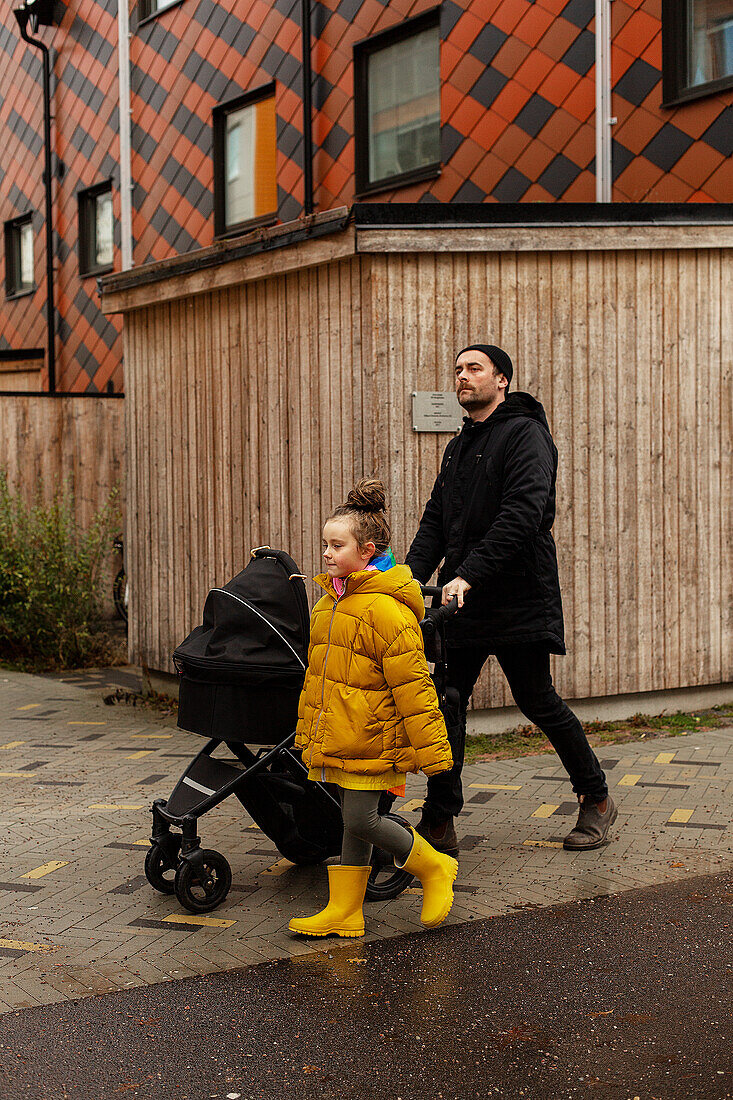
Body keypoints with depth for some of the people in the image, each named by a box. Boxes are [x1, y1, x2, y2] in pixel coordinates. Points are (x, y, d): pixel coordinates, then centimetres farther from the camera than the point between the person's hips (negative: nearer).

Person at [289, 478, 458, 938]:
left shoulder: (385, 608, -18)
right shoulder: (330, 602, 11)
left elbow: (413, 684, -18)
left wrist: (431, 750, -17)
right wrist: (308, 731, 26)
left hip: (371, 740, -8)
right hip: (337, 736, 8)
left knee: (360, 819, -6)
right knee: (352, 821, 13)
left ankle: (435, 867, 14)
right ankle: (345, 911, 21)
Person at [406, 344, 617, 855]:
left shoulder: (525, 433, -7)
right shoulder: (459, 447, 19)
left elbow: (520, 514, -20)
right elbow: (436, 521, 15)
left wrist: (469, 574, -27)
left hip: (518, 598, -7)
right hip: (462, 600, 7)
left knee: (538, 702, 0)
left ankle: (597, 798, 20)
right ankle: (440, 824, 9)